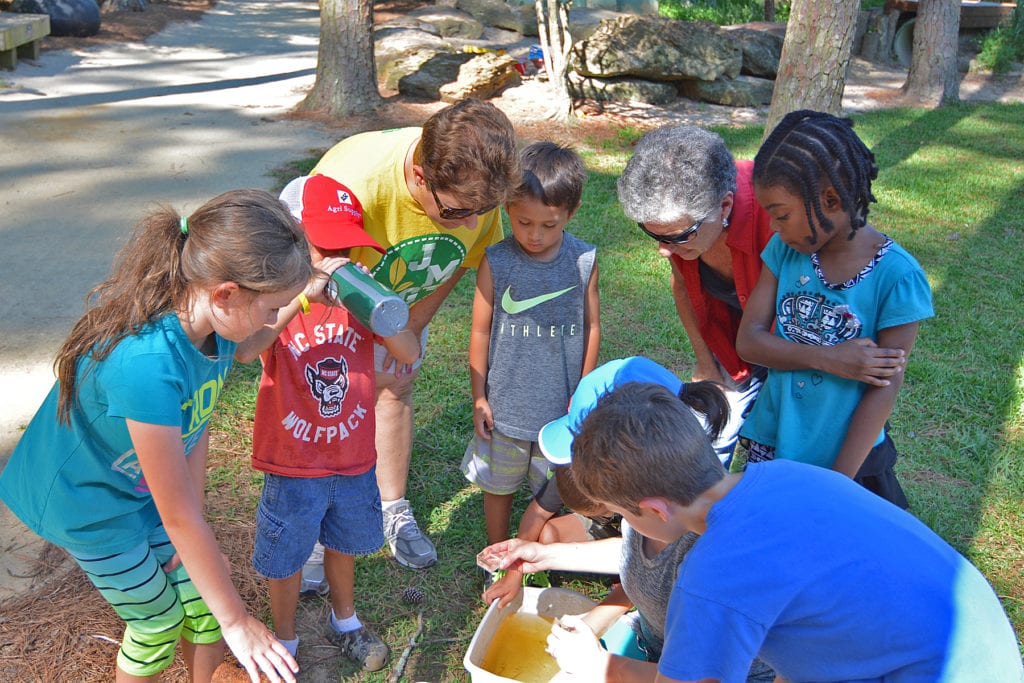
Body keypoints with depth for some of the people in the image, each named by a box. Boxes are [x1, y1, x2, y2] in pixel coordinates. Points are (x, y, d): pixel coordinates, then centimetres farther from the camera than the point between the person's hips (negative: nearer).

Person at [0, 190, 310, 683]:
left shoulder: (211, 323, -19)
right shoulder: (147, 364, -43)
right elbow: (180, 516, -33)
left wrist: (188, 532, -5)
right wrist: (236, 621, -23)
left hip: (145, 489, 6)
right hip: (87, 503, -6)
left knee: (200, 600, 11)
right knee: (157, 622, 12)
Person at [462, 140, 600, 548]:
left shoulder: (584, 260, -8)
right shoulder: (495, 262, -11)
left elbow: (591, 326, 2)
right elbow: (481, 331, -4)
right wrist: (479, 397, 0)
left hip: (561, 405, 1)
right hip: (505, 405, 0)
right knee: (498, 487, 18)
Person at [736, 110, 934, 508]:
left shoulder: (896, 277, -18)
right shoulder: (786, 250, -5)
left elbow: (885, 388, -16)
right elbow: (748, 340, -7)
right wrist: (826, 359, -22)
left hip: (847, 456, -3)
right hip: (773, 441, 4)